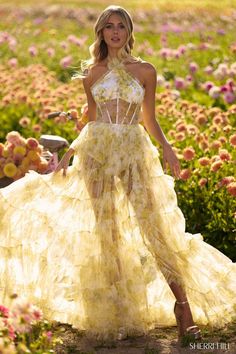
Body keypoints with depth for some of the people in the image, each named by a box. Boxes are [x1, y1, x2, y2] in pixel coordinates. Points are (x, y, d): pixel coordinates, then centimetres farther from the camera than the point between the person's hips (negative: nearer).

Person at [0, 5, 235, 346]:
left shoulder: (145, 71, 5)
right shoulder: (92, 73, 8)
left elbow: (150, 119, 10)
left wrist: (166, 146, -6)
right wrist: (70, 152, 10)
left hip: (134, 151, -2)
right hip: (97, 151, 2)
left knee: (152, 225, -12)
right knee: (105, 228, 1)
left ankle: (184, 305, -8)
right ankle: (117, 310, 10)